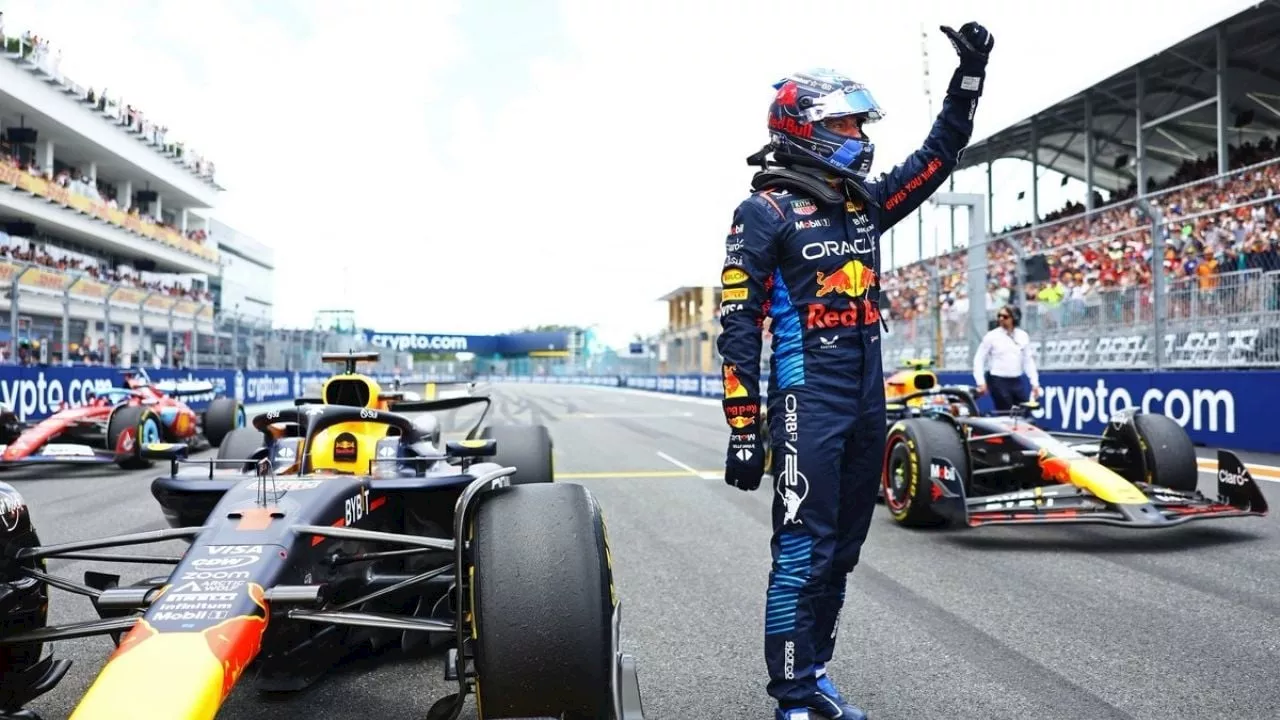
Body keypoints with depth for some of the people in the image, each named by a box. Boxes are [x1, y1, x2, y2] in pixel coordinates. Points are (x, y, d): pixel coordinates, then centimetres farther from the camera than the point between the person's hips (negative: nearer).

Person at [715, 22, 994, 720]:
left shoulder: (864, 200, 13)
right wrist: (743, 429, -14)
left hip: (868, 399, 8)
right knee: (803, 553, -6)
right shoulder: (765, 211, -7)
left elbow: (937, 154, 25)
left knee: (841, 550, 13)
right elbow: (738, 327, -10)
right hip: (809, 400, -7)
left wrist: (969, 75, 16)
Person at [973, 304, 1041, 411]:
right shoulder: (991, 336, -5)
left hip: (1017, 382, 4)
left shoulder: (1023, 336, 7)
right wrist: (981, 382, -11)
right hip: (998, 381, -4)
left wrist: (1035, 382, 8)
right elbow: (979, 359, -3)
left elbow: (1028, 361, 13)